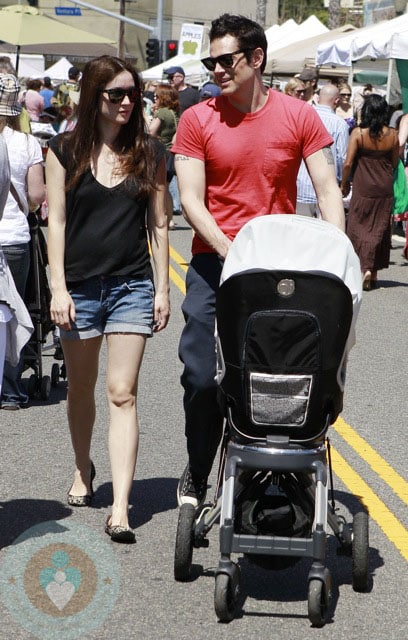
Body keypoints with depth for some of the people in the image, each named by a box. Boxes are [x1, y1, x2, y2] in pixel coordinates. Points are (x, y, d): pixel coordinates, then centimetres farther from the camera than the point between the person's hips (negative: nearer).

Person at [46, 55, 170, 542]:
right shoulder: (65, 150, 1)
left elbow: (158, 224, 7)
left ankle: (120, 507, -13)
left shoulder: (149, 153, 4)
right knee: (80, 389, 16)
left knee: (122, 394, -8)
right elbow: (56, 220, 0)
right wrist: (58, 288, -7)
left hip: (132, 286, 0)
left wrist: (162, 288, 3)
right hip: (80, 285, 1)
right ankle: (83, 469, 41)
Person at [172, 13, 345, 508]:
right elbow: (191, 199, -4)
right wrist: (231, 251, -17)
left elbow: (328, 190, 0)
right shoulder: (198, 120, 0)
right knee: (203, 377, -3)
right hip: (214, 263, 0)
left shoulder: (299, 116, 1)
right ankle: (197, 474, 17)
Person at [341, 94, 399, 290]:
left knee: (359, 227, 6)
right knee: (380, 228, 12)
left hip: (363, 188, -3)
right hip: (385, 189, 3)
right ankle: (375, 271, 16)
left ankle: (365, 268, -9)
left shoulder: (358, 133, -12)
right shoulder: (392, 135, -4)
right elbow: (394, 163, 6)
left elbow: (348, 163, -12)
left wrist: (344, 184, 2)